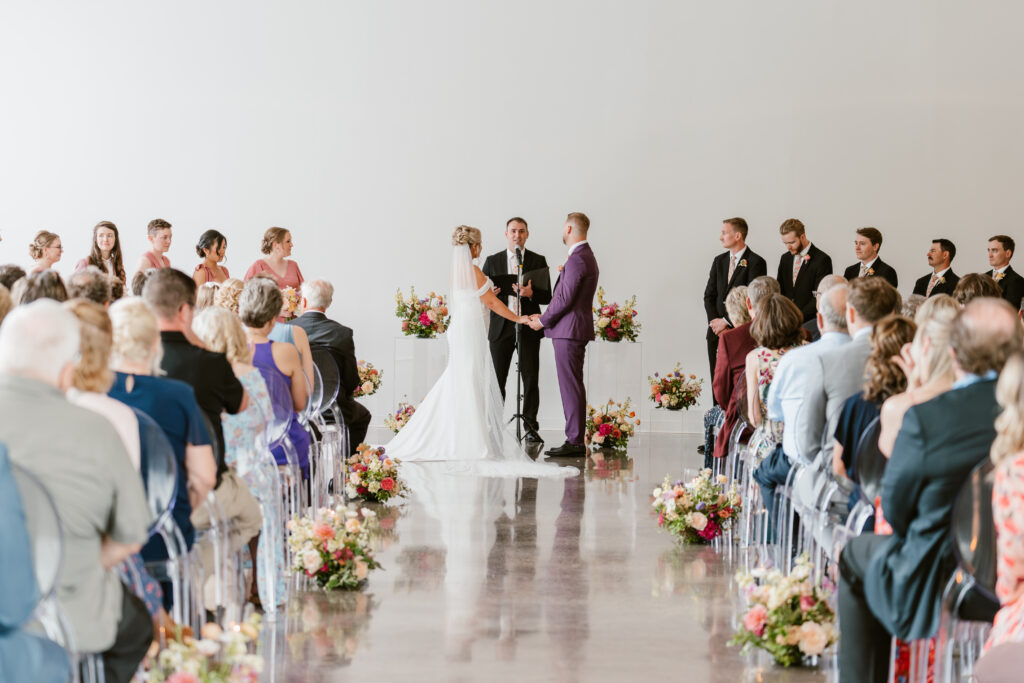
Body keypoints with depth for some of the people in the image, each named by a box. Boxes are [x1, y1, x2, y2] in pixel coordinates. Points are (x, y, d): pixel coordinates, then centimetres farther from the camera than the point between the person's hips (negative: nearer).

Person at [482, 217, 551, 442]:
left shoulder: (538, 261, 6)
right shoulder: (493, 261, 9)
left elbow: (547, 296, 2)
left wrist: (530, 293, -18)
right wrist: (490, 294, -14)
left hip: (528, 328, -1)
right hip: (501, 328, 1)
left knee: (531, 380, -2)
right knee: (497, 380, 3)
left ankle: (531, 428, 5)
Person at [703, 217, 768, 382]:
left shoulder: (756, 262, -4)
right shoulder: (719, 261, 16)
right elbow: (709, 296, 14)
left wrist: (726, 321, -11)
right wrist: (715, 322, -2)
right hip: (717, 332, 6)